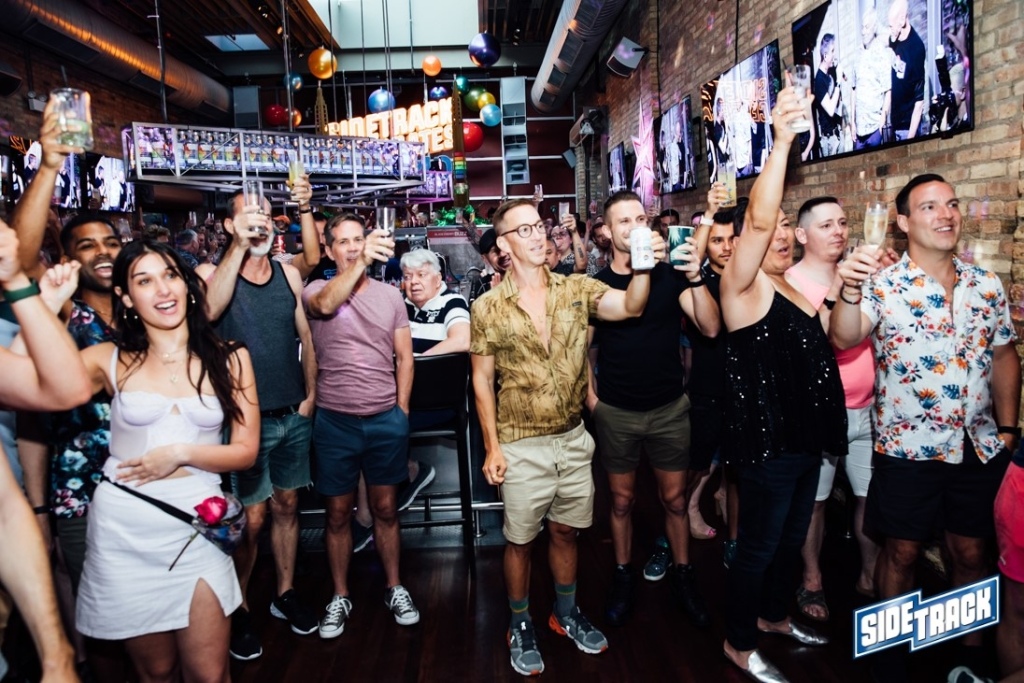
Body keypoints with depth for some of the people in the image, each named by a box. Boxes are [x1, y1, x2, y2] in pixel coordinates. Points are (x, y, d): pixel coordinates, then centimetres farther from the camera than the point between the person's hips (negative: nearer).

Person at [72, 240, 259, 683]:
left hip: (195, 526, 0)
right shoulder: (110, 361, 0)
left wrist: (181, 453, -13)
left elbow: (246, 451, 0)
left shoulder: (229, 359, 1)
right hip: (122, 529, 0)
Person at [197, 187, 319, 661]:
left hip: (293, 415, 4)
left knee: (286, 505, 14)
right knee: (251, 518, 0)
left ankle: (285, 594, 31)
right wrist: (239, 246, -32)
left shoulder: (288, 274, 5)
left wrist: (310, 396, 7)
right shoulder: (211, 271, -6)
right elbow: (209, 309, -29)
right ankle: (239, 609, 21)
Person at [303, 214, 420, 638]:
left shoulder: (390, 295, 3)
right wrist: (362, 261, -42)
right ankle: (340, 597, 29)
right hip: (335, 421, -1)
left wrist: (400, 411, 1)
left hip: (386, 419, 1)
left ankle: (394, 589, 31)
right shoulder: (316, 291, -3)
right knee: (338, 513, 11)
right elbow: (325, 305, -29)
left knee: (385, 508, 14)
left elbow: (404, 358, 7)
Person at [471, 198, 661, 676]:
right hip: (522, 446, -2)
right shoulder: (488, 308, -8)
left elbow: (630, 306, -18)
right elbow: (482, 379, -4)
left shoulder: (577, 290, -2)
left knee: (566, 531, 20)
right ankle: (521, 627, 35)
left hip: (574, 439, 3)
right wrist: (492, 447, -7)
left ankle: (566, 614, 42)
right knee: (520, 540, 13)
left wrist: (644, 266, -38)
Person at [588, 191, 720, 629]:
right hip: (616, 412, 0)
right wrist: (591, 399, -4)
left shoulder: (671, 274, -5)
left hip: (670, 408, 0)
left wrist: (695, 277, -26)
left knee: (675, 497, 11)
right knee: (621, 498, 14)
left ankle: (683, 575, 30)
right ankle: (622, 576, 31)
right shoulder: (596, 285, -4)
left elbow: (711, 328, -14)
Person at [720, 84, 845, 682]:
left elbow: (825, 349, 22)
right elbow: (758, 219, -32)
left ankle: (774, 615, 45)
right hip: (766, 442, -9)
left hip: (805, 437, 9)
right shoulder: (743, 286, -15)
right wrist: (782, 142, -38)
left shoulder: (796, 288, 11)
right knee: (760, 546, 5)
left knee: (793, 537, 23)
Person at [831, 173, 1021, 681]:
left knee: (971, 552, 16)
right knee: (902, 551, 10)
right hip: (908, 449, -4)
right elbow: (844, 339, -26)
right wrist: (850, 289, -43)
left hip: (980, 449, 4)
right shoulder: (883, 284, -10)